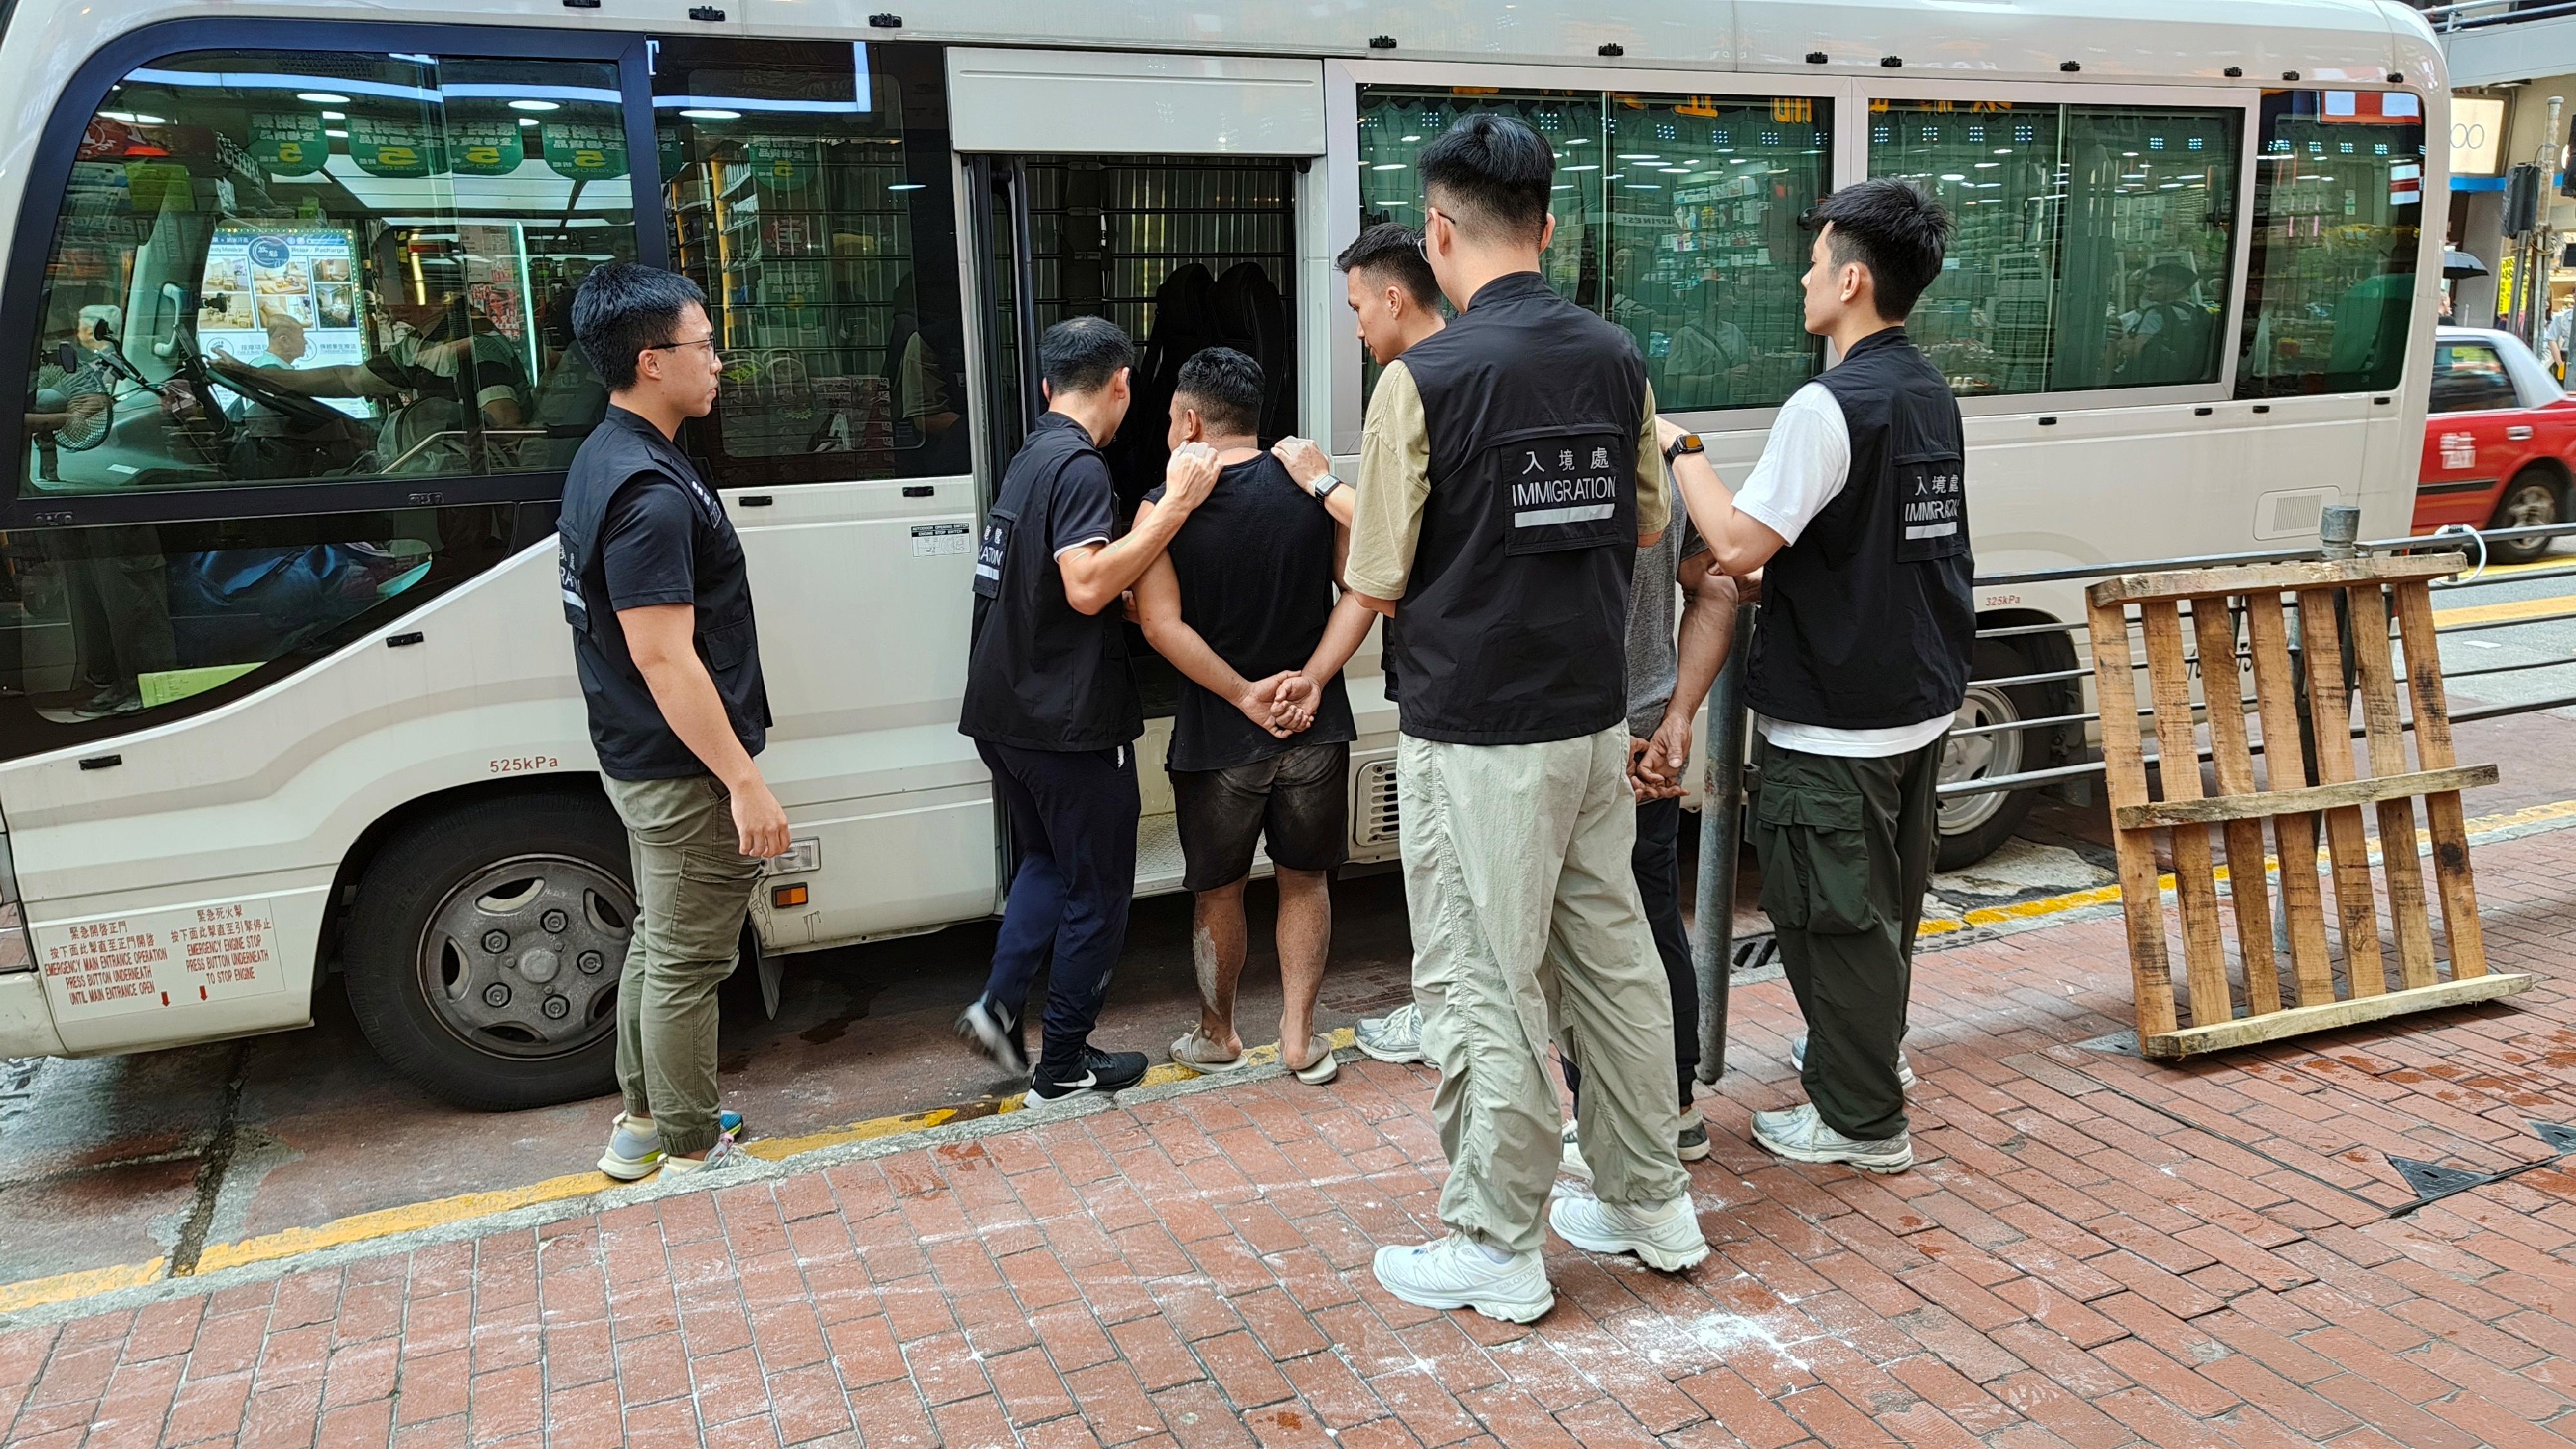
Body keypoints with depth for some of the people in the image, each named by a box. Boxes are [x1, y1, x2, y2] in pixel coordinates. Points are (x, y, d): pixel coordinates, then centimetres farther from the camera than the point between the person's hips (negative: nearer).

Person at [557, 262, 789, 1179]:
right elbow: (664, 657, -27)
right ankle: (691, 1153, 17)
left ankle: (642, 1119, 35)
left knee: (658, 940, 21)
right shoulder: (650, 492, -24)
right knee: (687, 964, 3)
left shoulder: (608, 457, 9)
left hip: (643, 762, 10)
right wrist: (745, 782, -24)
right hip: (685, 770, -10)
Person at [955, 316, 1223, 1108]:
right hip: (1070, 721, -9)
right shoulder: (1081, 467, -15)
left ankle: (999, 1003, 12)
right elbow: (1088, 586, -27)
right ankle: (1063, 1067, 14)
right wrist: (1175, 505, -26)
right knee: (1097, 892, 5)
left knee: (1048, 861, 25)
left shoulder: (1028, 460, 14)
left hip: (1005, 715, 9)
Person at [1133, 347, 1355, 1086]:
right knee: (1305, 880, 17)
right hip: (1316, 728, 2)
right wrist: (1313, 681, 1)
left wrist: (1244, 693, -15)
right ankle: (1300, 1037, 19)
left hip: (1217, 738, -2)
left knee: (1218, 890, 16)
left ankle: (1217, 1034, 31)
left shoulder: (1163, 508, -9)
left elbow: (1162, 625, -17)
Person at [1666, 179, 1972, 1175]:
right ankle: (1869, 1048, 42)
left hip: (1834, 718, -9)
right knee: (1888, 896, 23)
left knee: (1833, 912, 3)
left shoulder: (1829, 406, -21)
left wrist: (1683, 455, -11)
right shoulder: (1932, 395, 9)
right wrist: (1779, 554, 14)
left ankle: (1860, 1122, 14)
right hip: (1920, 700, 9)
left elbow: (1738, 545, -25)